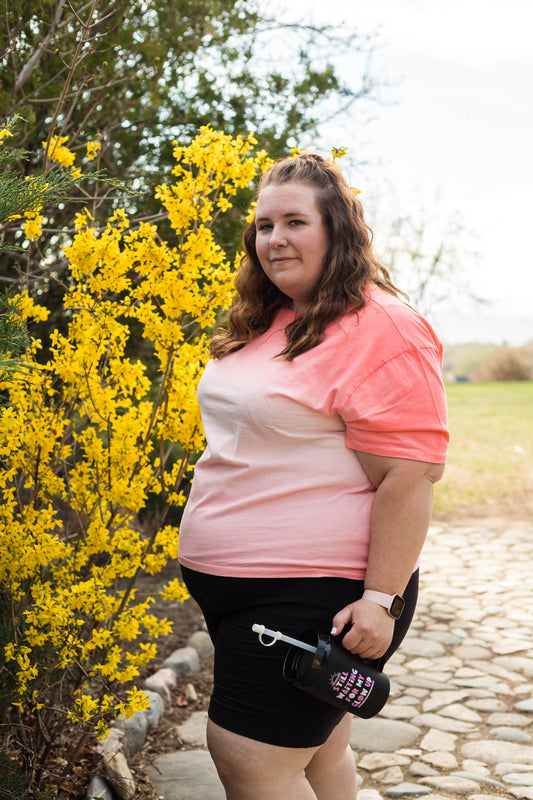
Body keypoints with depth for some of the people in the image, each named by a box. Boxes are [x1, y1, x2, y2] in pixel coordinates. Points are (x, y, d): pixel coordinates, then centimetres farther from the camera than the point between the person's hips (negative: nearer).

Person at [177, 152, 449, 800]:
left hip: (315, 596, -8)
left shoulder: (381, 328, -15)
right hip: (232, 583, 8)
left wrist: (382, 601, -22)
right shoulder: (263, 324, 11)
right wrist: (205, 544, 23)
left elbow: (409, 476, -20)